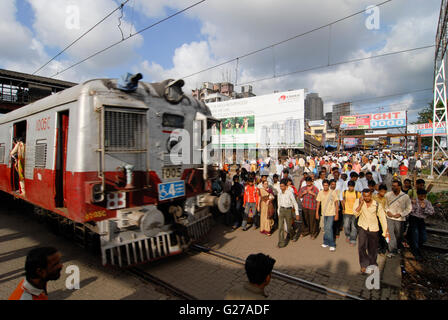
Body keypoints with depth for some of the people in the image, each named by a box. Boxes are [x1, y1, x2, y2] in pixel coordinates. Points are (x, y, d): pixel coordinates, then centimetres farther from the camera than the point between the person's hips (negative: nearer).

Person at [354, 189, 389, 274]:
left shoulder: (377, 205, -6)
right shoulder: (358, 201, -5)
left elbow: (382, 218, 0)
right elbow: (356, 213, -16)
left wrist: (386, 231, -1)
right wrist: (361, 203, -22)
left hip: (373, 229, 1)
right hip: (362, 227, -1)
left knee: (373, 249, 10)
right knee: (361, 246, -16)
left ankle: (372, 266, 33)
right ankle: (364, 265, -2)